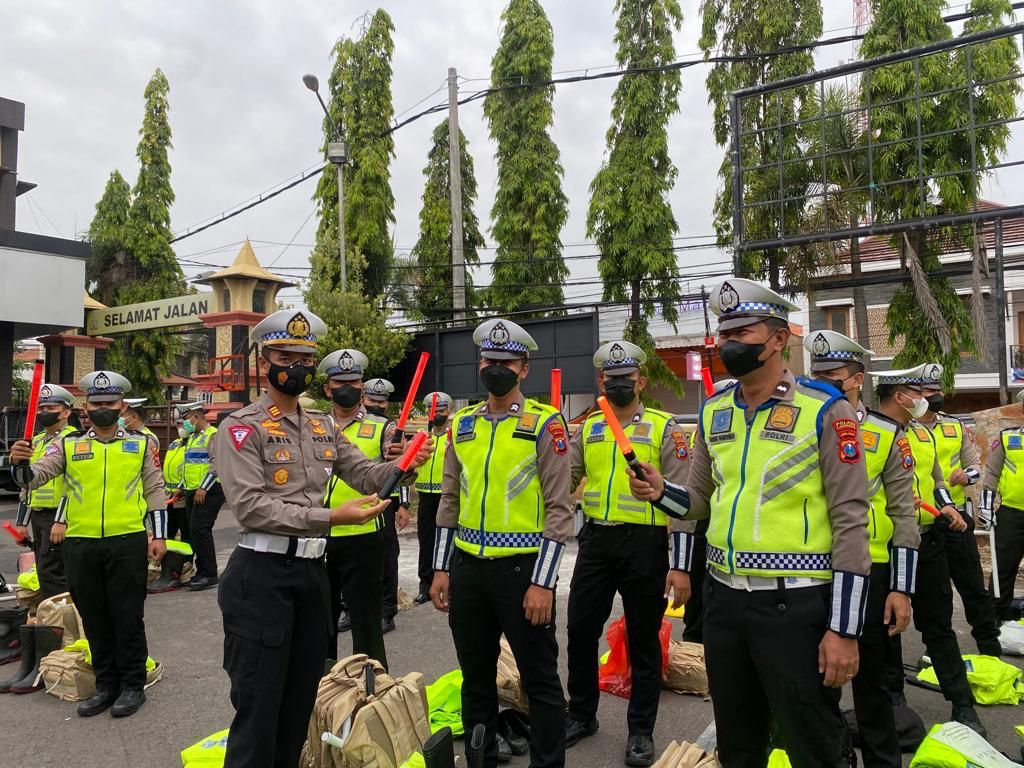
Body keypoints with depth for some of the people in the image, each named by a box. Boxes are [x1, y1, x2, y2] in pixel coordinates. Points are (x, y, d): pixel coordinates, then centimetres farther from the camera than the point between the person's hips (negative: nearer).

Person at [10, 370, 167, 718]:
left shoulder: (142, 444, 3)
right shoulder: (67, 445, 6)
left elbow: (155, 490, 6)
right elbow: (34, 477, -1)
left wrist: (159, 535, 1)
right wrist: (20, 462, -24)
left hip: (128, 543, -2)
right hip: (81, 545, 2)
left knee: (128, 617, 4)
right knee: (94, 618, 12)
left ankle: (133, 685, 18)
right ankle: (106, 686, 26)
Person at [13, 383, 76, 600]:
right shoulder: (37, 442, 17)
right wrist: (22, 521, 20)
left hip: (58, 516, -9)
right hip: (38, 516, 9)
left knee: (49, 572, -10)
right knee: (45, 572, 15)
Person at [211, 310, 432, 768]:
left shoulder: (323, 427, 11)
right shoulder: (241, 428, -9)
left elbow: (365, 475, 9)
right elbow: (252, 507, -20)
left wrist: (405, 465, -13)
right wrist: (332, 517, -26)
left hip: (313, 571, 7)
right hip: (261, 575, -6)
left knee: (301, 696, 19)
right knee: (259, 705, 2)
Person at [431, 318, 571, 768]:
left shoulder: (545, 423, -7)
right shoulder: (462, 424, 8)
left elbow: (559, 509, -10)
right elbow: (449, 501, 12)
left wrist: (543, 582, -14)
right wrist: (441, 569, 8)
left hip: (522, 567, -5)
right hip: (467, 567, 5)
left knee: (539, 679, 9)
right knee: (475, 677, 17)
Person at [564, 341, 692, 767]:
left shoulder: (664, 427, -4)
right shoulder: (588, 427, 9)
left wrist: (681, 565, -12)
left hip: (644, 544, -4)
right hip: (595, 541, 4)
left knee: (643, 639, 8)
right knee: (580, 629, 11)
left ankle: (641, 730, 25)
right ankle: (581, 715, 31)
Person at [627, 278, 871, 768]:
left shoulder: (825, 410, -10)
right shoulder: (713, 412, 7)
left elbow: (851, 523, -12)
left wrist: (844, 629, -14)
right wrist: (660, 492, -7)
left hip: (794, 605, -5)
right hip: (723, 599, 6)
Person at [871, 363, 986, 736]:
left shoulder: (923, 433, 13)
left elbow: (935, 477, 22)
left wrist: (947, 505, 5)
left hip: (929, 541, 6)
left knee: (939, 625, 10)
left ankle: (962, 705, 17)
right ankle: (893, 695, 25)